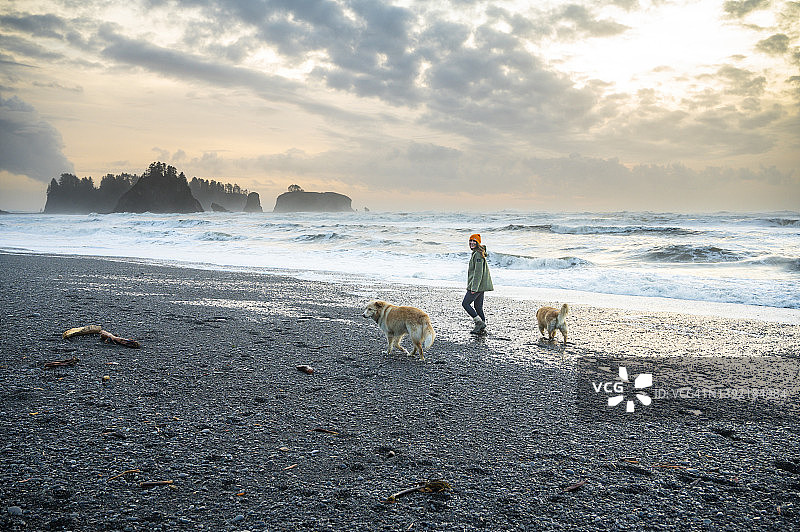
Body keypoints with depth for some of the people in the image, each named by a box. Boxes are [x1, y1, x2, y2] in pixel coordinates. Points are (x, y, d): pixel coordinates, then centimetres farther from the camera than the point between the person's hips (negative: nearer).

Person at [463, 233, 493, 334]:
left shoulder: (478, 254, -15)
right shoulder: (475, 253, 18)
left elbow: (478, 272, -21)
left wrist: (474, 288, -23)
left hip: (477, 285, -10)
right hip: (480, 286, 10)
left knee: (465, 303, -7)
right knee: (478, 306, 11)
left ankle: (479, 322, -9)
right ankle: (482, 328, 14)